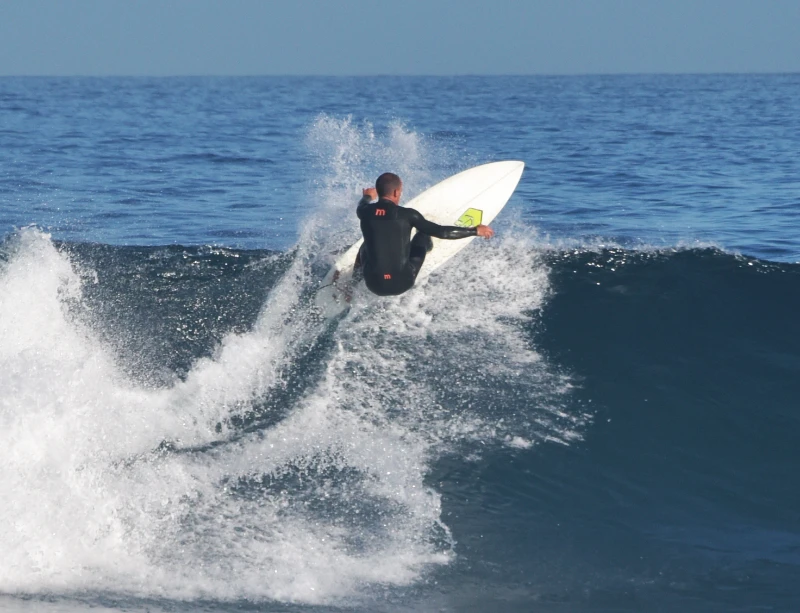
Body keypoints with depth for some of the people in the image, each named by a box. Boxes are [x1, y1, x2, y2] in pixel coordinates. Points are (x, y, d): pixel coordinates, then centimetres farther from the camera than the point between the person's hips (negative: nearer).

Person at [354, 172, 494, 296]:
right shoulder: (407, 215, -11)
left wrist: (368, 197, 50)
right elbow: (442, 232, -9)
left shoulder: (366, 212, -2)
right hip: (401, 284, -2)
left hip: (374, 285, 2)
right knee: (424, 235, 19)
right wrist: (475, 231, 3)